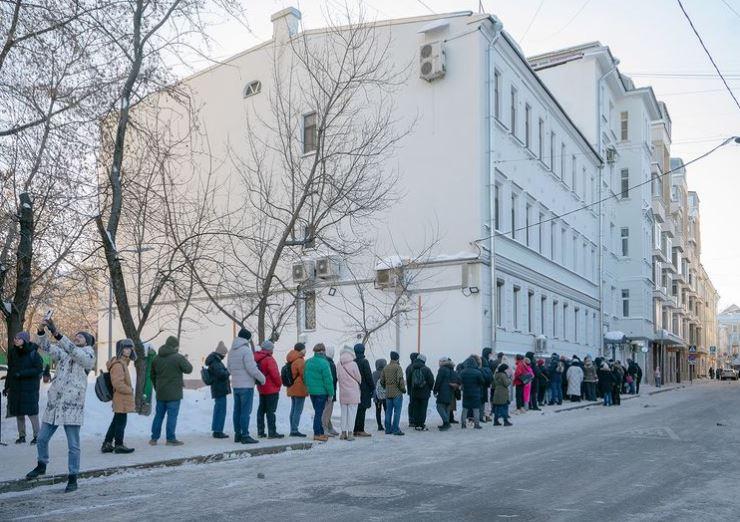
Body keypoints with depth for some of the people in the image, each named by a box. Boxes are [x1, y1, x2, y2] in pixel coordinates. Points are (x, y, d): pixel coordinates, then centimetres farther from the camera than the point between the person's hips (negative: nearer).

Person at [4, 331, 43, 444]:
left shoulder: (33, 353, -11)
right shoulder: (12, 352, 5)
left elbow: (39, 369, -15)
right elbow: (10, 370, 13)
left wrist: (21, 373, -19)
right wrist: (6, 386, 14)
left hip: (30, 388, -5)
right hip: (15, 387, 5)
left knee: (32, 412, -4)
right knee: (18, 413, 8)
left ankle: (36, 436, 5)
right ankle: (21, 436, 18)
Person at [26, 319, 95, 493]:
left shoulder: (88, 355, -2)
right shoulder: (63, 354, 15)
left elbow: (74, 351, -21)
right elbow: (45, 346, 10)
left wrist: (57, 334, -28)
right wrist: (41, 330, -8)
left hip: (73, 407, -6)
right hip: (54, 404, 6)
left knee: (73, 445, -2)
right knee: (42, 438, 16)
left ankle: (72, 478, 7)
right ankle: (41, 466, 40)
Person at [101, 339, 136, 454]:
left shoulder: (123, 363, 17)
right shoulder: (118, 365, -18)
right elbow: (118, 383, -23)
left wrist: (129, 389, 16)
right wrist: (130, 390, -13)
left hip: (121, 399, 11)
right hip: (121, 399, -11)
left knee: (116, 422, 16)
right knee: (121, 422, 0)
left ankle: (107, 444, 21)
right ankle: (119, 445, 10)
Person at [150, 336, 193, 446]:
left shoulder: (157, 358, 9)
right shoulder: (178, 357, -13)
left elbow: (153, 375, 16)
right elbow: (189, 369, -7)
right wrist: (186, 360, 12)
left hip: (160, 393, 6)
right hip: (174, 394, -6)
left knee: (159, 415, 14)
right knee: (172, 416, -1)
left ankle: (154, 438, 17)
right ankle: (170, 439, 0)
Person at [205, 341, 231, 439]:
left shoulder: (215, 361, 14)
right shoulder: (215, 362, -18)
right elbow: (221, 374, -26)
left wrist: (226, 371, 10)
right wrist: (228, 371, -10)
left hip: (218, 390, 11)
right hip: (220, 390, -11)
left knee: (218, 409, 17)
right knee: (221, 410, -6)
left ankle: (216, 430, 24)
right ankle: (218, 431, -3)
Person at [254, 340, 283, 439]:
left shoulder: (256, 358, 8)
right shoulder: (269, 359, -18)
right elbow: (275, 374, -20)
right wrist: (279, 383, -4)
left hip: (261, 389, 8)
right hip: (271, 389, -8)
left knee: (261, 410, 13)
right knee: (270, 411, -5)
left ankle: (260, 431, 17)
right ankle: (272, 432, -2)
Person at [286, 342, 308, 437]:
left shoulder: (290, 360, 14)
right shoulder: (300, 361, -15)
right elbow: (304, 375, -14)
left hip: (292, 389, 9)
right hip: (300, 389, -9)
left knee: (293, 409, 13)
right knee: (298, 410, -6)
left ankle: (292, 430, 16)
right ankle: (295, 430, -7)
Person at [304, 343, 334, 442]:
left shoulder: (308, 362, 7)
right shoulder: (324, 363, -17)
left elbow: (305, 377, 15)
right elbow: (328, 380, -16)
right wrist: (331, 393, -10)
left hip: (311, 391, 7)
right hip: (321, 392, -7)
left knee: (318, 412, 16)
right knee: (319, 412, -1)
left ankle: (320, 432, 24)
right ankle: (317, 434, 2)